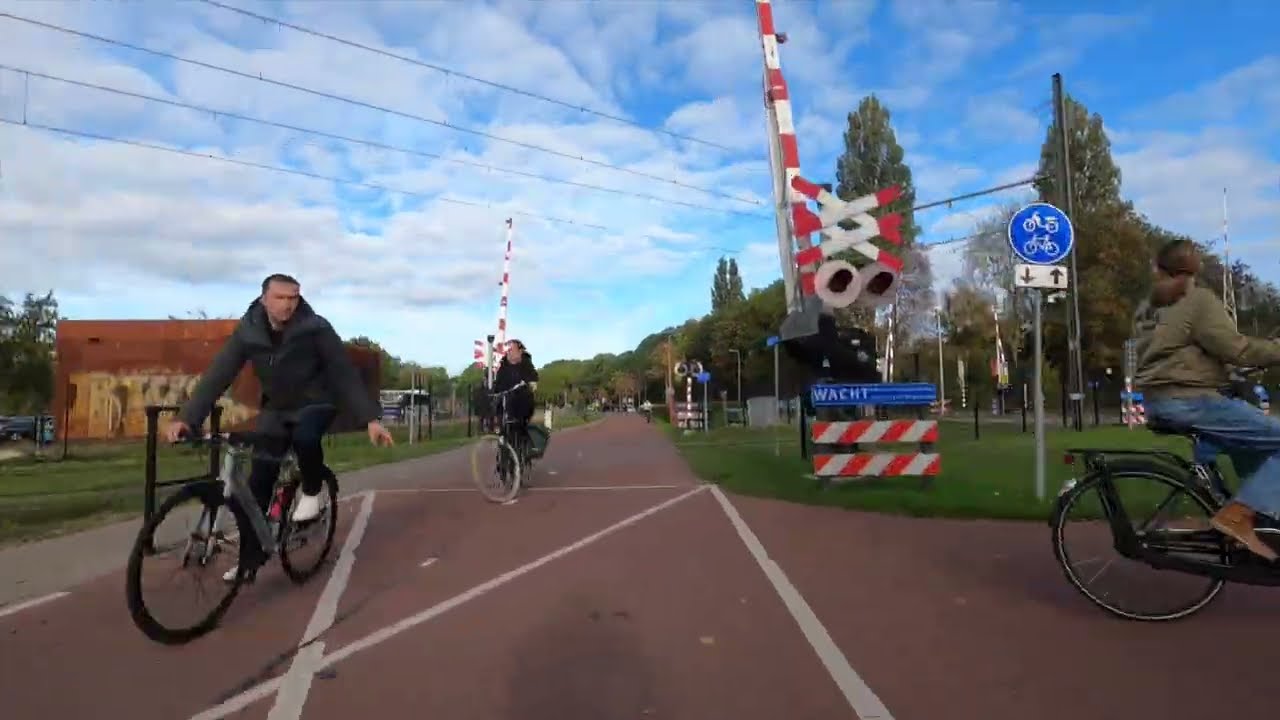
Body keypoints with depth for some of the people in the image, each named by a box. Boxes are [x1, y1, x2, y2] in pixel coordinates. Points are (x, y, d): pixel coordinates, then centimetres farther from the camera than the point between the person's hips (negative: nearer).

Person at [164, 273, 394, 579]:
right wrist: (186, 417, -28)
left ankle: (311, 492, -6)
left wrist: (371, 418, -24)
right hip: (276, 409, 3)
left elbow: (345, 374, -19)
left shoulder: (316, 328, -21)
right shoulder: (247, 332, -13)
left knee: (304, 437, -36)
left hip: (316, 404, -3)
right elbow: (217, 375, -15)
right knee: (259, 479, -1)